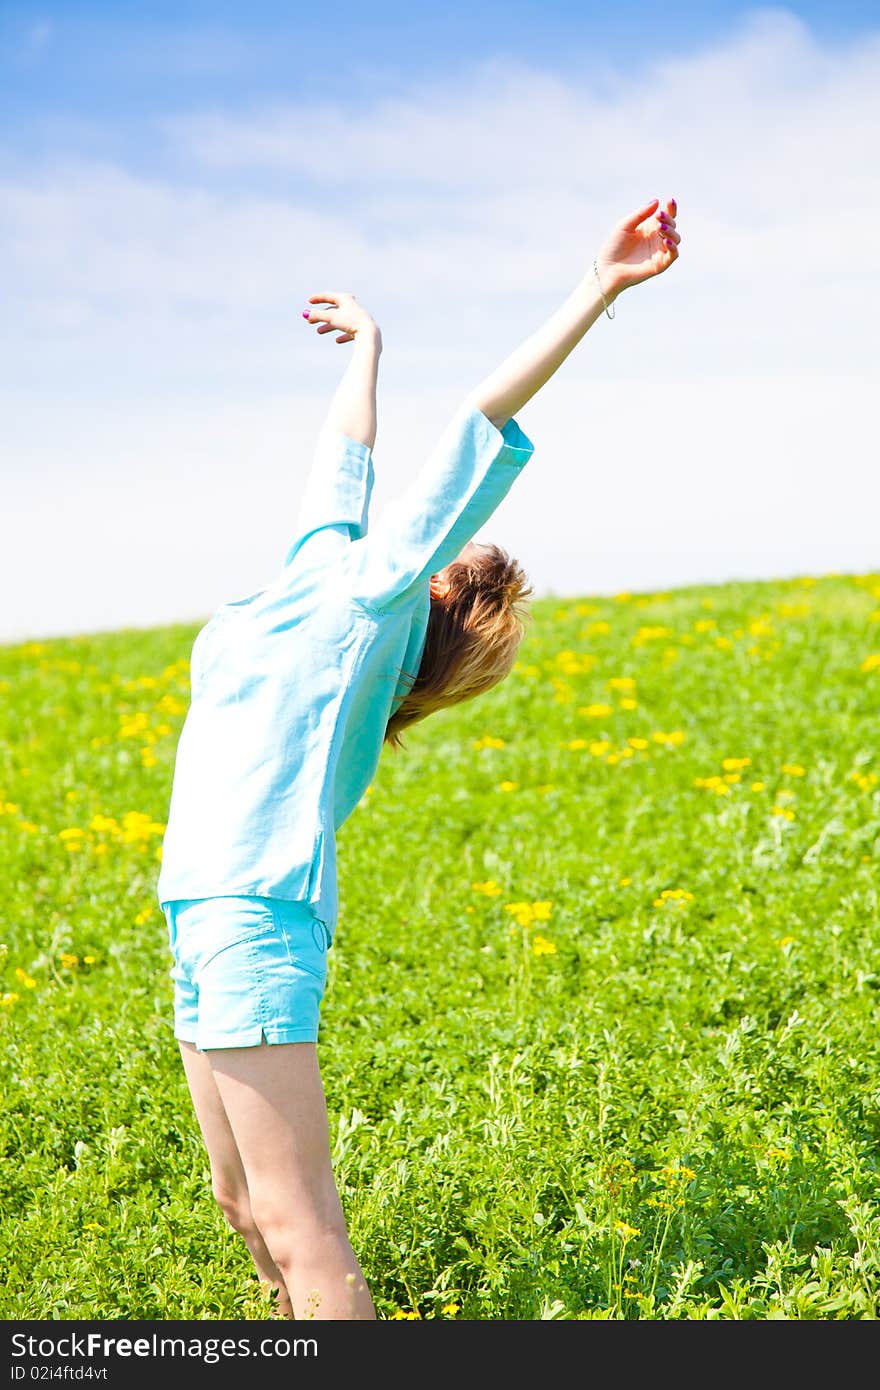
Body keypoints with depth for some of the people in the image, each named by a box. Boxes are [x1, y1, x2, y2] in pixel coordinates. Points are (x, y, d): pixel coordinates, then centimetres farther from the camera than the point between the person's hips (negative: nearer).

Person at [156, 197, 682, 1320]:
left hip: (254, 908, -9)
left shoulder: (371, 584, -1)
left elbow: (482, 422, -5)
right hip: (207, 913, 9)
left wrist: (598, 289, -8)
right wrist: (366, 349, 47)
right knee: (244, 1203, 16)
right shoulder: (321, 569, 18)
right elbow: (345, 462, 33)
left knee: (294, 1219, -12)